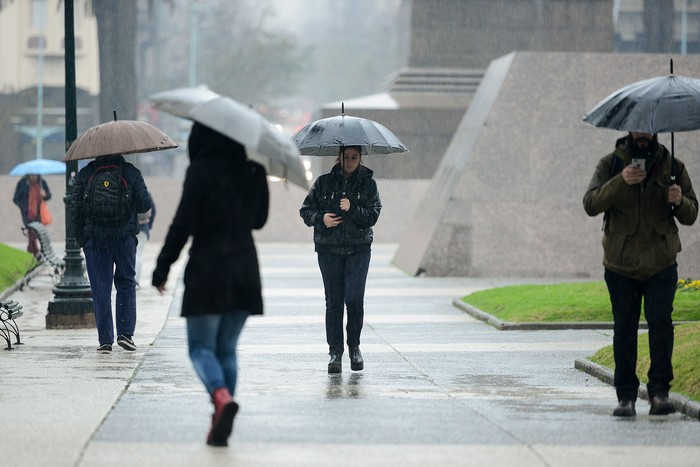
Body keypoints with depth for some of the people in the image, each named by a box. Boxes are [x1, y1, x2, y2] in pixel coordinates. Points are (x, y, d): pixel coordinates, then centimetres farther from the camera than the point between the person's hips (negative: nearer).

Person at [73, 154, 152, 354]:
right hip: (125, 238, 0)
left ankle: (105, 340, 2)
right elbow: (145, 205, -1)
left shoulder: (84, 174, 2)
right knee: (126, 284, 15)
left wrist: (80, 238, 9)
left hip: (93, 239, 0)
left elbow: (77, 209, 0)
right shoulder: (131, 173, -1)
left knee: (100, 289, 3)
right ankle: (125, 332, 3)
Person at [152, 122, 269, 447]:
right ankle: (220, 424, 7)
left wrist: (163, 267, -4)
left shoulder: (201, 171, -10)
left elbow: (183, 223, -12)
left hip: (207, 269, -5)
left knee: (201, 347, 3)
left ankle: (222, 398, -25)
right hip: (244, 273, 5)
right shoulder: (252, 173, 6)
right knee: (227, 349, 13)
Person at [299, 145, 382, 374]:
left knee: (354, 299, -8)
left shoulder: (367, 183, 5)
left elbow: (373, 215, -2)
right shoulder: (324, 182, 7)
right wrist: (320, 218, -9)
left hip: (358, 249, -1)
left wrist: (353, 209, -19)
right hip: (329, 249, 1)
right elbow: (306, 209, 10)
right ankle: (335, 351, 3)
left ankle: (354, 347, 8)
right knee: (333, 301, 0)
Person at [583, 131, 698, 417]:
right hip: (620, 264, 0)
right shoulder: (611, 165, 3)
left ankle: (659, 391, -13)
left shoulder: (672, 166, 6)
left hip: (661, 264, 0)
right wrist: (620, 182, -27)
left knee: (660, 321, -14)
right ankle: (626, 396, 9)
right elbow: (591, 205, -12)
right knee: (624, 329, 3)